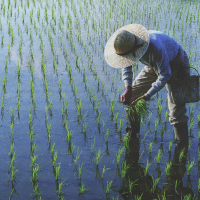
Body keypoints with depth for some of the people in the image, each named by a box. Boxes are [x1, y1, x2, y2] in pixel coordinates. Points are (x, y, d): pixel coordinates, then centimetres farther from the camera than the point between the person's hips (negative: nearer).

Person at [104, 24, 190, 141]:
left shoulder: (155, 48, -42)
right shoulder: (128, 44, -19)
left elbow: (165, 75, -32)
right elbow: (127, 66, 1)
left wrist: (146, 96, -31)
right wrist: (128, 88, -12)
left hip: (176, 66, -7)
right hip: (154, 66, 7)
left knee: (176, 111, -17)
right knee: (131, 96, 4)